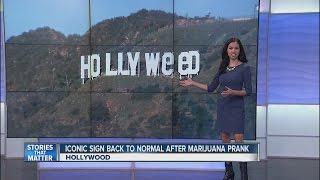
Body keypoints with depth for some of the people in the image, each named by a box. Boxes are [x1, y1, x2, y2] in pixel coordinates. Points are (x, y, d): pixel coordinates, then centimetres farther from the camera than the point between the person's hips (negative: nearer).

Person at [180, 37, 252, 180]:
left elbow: (248, 91, -6)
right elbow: (211, 88, 14)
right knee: (224, 139, 9)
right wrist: (192, 83, 11)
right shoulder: (222, 67, 11)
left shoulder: (244, 67, -4)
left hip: (236, 107, -5)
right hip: (222, 107, 5)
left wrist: (233, 92, -22)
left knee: (239, 140, -10)